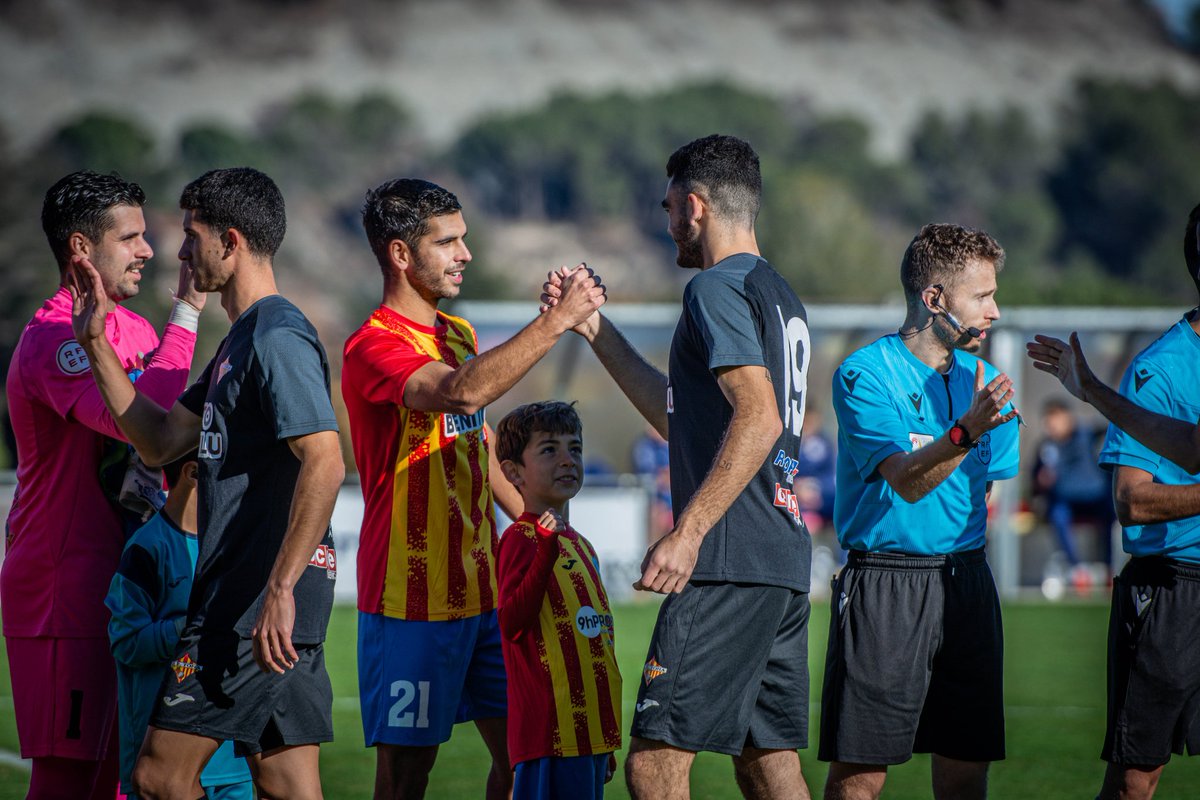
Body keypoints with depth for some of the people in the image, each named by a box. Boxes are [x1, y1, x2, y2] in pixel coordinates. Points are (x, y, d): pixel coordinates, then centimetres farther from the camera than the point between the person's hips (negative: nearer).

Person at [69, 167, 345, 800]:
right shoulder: (242, 342, 20)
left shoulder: (278, 338, -13)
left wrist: (280, 589, -28)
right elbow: (161, 440, 22)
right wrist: (97, 346, 19)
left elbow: (324, 464, -23)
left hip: (254, 604, -10)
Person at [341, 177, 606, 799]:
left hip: (484, 588, 8)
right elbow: (463, 392, -32)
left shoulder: (460, 336, 15)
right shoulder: (373, 347, -13)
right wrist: (558, 321, -29)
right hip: (411, 599, -8)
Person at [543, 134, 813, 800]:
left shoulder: (717, 289, -8)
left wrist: (687, 533, -26)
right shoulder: (780, 295, 22)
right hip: (786, 564, 10)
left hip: (730, 568, -10)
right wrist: (594, 327, 30)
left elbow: (758, 419, -22)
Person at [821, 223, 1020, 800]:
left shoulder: (981, 380, 11)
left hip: (965, 580, 6)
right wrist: (966, 431, -34)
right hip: (882, 584, -6)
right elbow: (907, 481, -20)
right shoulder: (864, 375, -8)